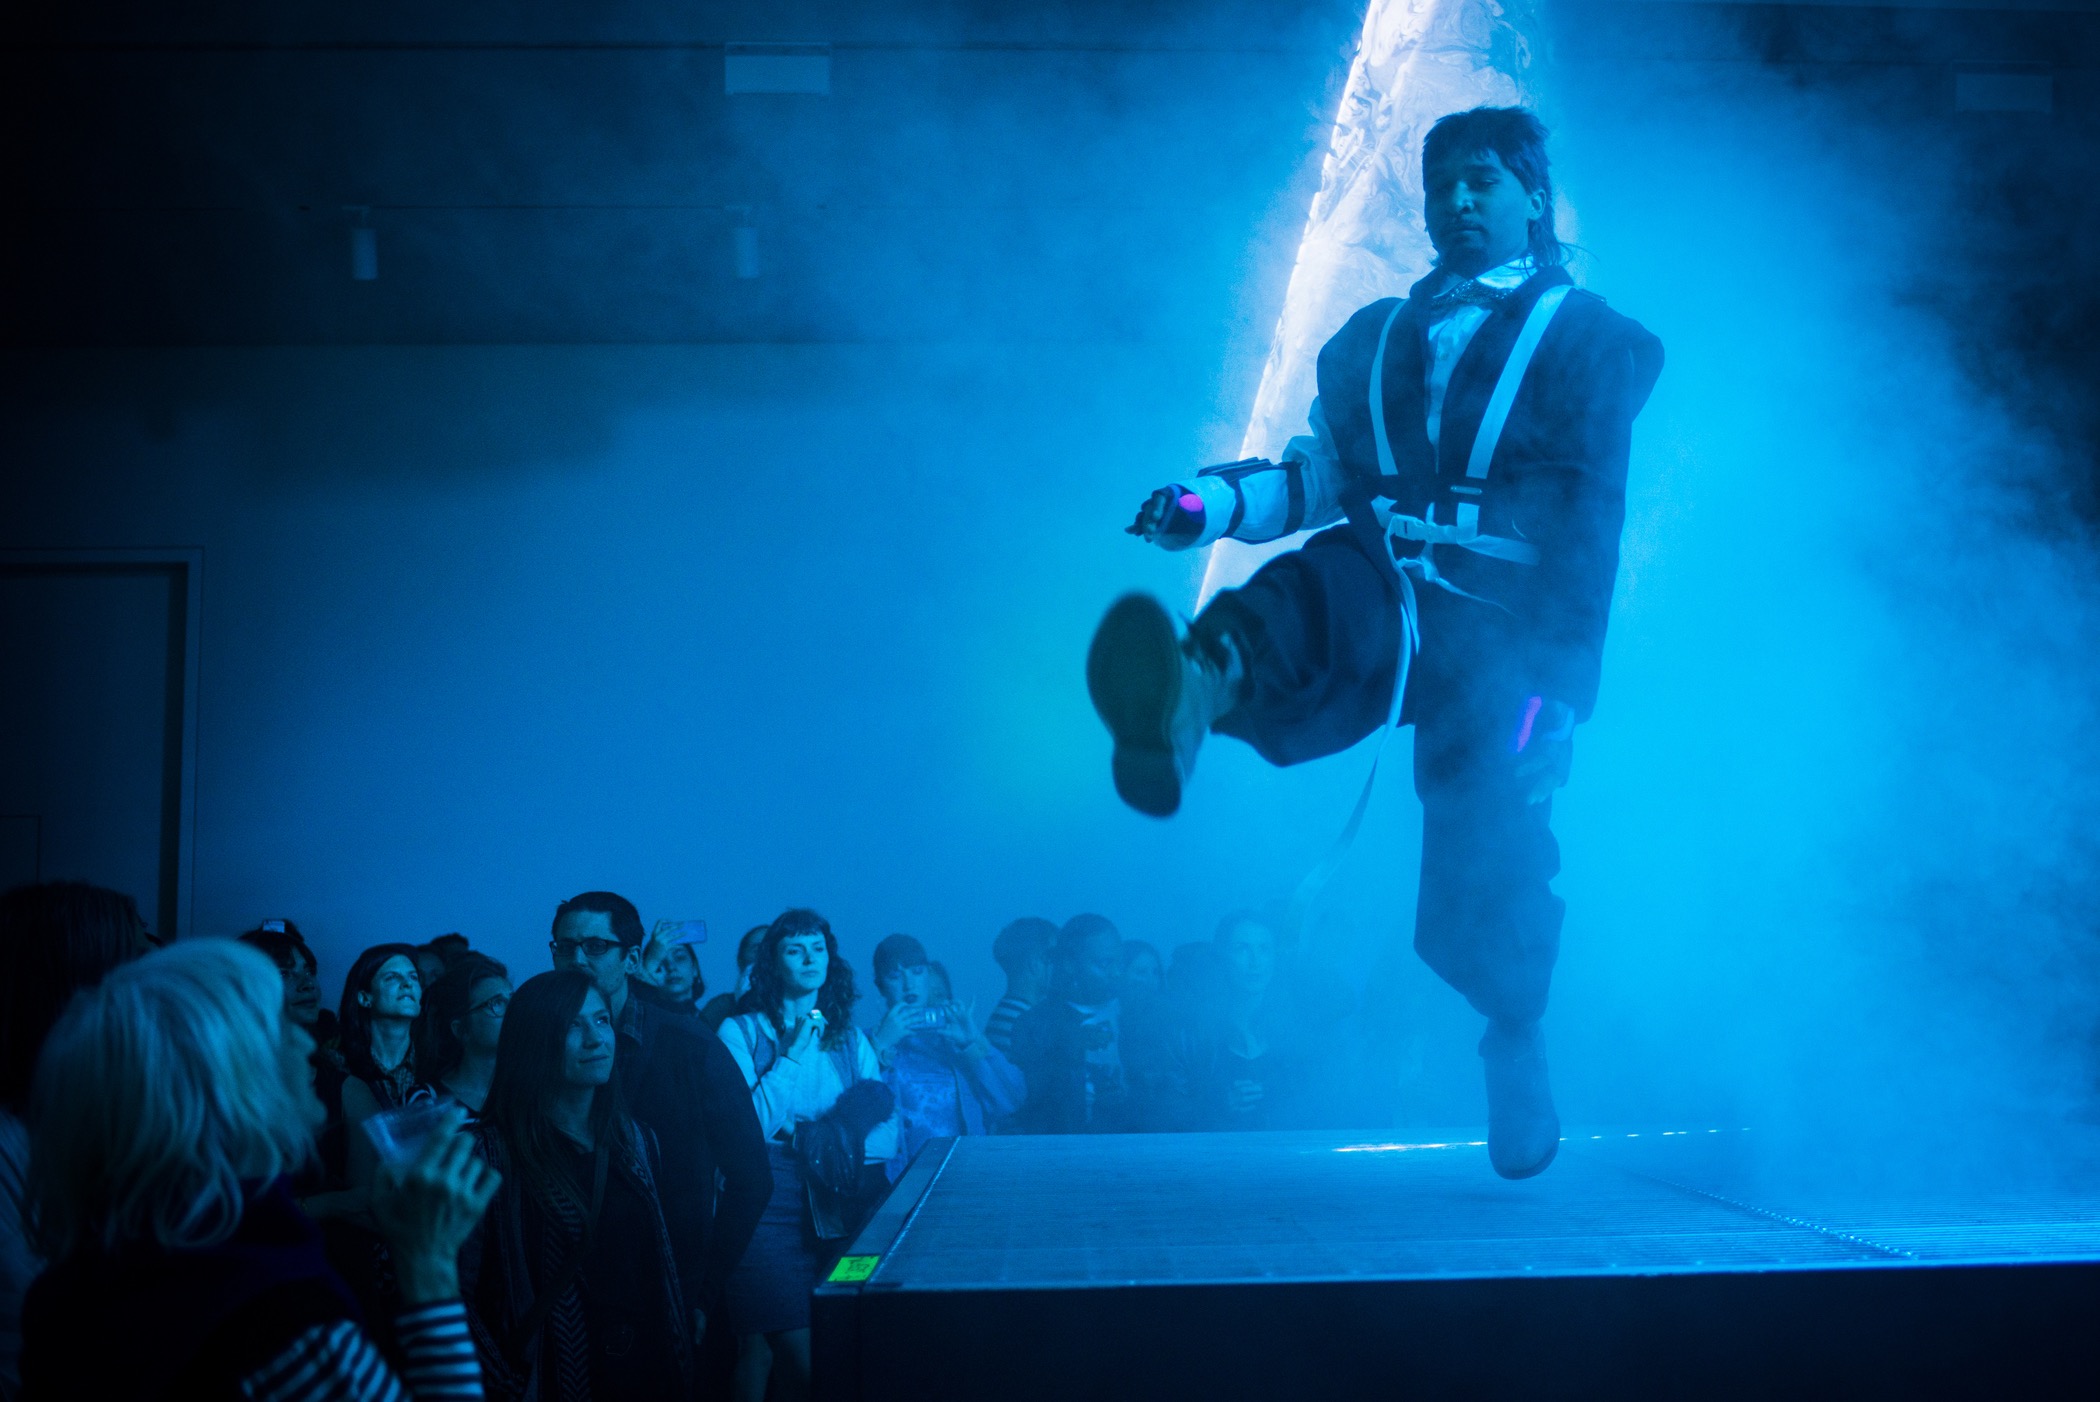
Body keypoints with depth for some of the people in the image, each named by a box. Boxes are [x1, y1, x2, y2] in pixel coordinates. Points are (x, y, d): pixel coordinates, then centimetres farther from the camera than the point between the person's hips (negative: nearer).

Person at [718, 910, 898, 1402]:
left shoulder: (849, 1038, 12)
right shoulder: (740, 1032, 1)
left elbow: (887, 1134, 4)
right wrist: (793, 1054, -9)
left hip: (842, 1207, 4)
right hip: (772, 1202, -4)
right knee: (804, 1358, -9)